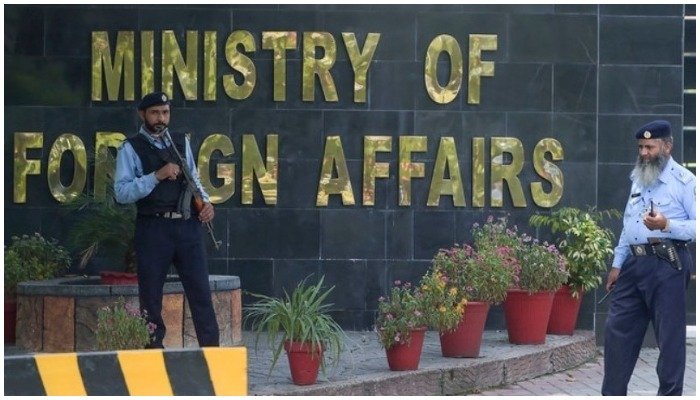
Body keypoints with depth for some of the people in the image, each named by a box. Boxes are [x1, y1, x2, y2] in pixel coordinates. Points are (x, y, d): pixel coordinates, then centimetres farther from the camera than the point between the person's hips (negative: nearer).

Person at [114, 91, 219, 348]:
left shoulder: (182, 142, 15)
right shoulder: (131, 149, 0)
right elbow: (122, 192, -10)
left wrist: (205, 202, 4)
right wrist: (157, 176, -17)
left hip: (187, 226, 4)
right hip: (153, 228, -4)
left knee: (200, 291, 1)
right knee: (151, 298, 2)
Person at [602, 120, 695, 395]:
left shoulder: (684, 181, -7)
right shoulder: (639, 180, 18)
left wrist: (667, 225, -27)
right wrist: (617, 264, 17)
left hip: (667, 264, -8)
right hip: (634, 263, 8)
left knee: (670, 335, -1)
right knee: (618, 328, 7)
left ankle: (670, 395, 6)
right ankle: (612, 394, 14)